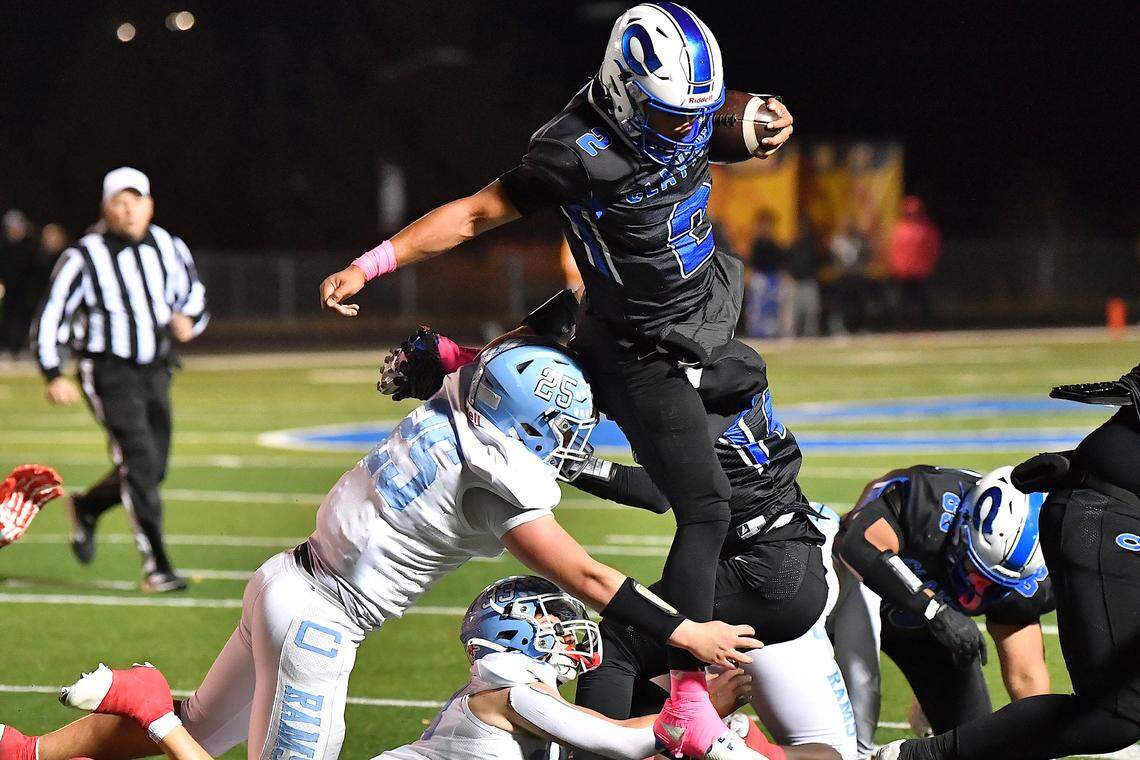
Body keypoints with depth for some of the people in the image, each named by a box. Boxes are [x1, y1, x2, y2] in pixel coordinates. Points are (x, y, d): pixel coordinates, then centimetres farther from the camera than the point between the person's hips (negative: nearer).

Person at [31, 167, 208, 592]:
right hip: (108, 371, -6)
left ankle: (86, 509, 37)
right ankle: (156, 568, -12)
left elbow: (195, 298, 20)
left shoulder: (170, 250, 6)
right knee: (140, 464, -16)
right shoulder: (85, 258, -9)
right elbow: (49, 319, -6)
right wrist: (54, 376, -15)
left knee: (152, 471, 7)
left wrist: (189, 321, -4)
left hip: (154, 372, 6)